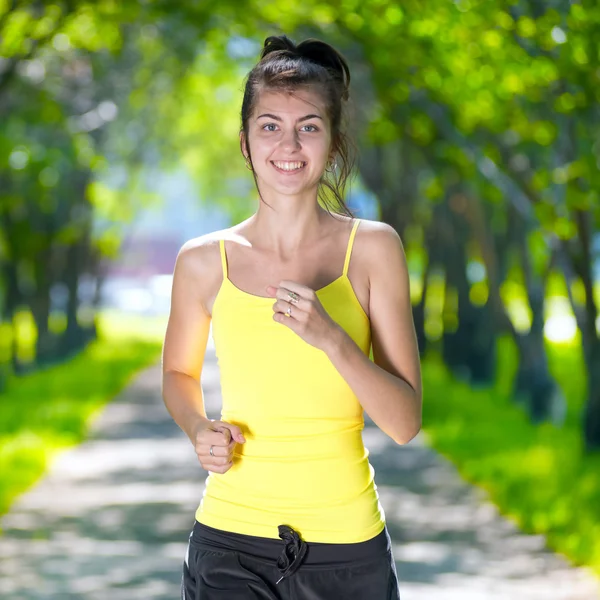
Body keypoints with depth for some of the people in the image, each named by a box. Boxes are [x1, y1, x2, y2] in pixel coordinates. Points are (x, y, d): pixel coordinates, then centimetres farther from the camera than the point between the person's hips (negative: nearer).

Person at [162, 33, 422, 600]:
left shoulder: (373, 248, -5)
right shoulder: (204, 261, -2)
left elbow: (405, 421, -7)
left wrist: (331, 339, -21)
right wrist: (198, 429, -3)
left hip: (347, 544, 0)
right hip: (230, 540, 0)